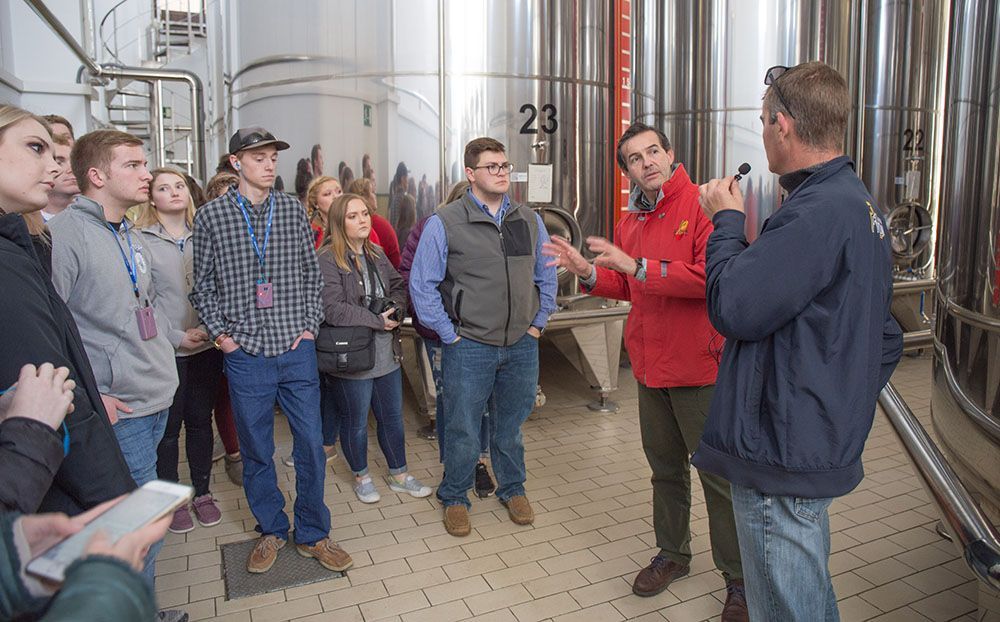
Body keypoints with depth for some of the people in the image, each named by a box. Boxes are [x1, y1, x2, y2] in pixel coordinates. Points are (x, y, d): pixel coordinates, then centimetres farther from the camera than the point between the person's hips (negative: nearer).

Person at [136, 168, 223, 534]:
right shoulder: (140, 240, -3)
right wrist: (178, 336, -12)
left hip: (207, 344, 3)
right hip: (167, 350, -3)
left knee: (201, 420, 12)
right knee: (168, 427, 7)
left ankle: (202, 492, 26)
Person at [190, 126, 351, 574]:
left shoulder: (293, 211, 6)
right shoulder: (211, 214, 1)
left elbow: (312, 276, 9)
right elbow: (203, 286, 6)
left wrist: (310, 325, 0)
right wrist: (220, 333, -4)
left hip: (297, 351, 1)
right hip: (245, 354, -1)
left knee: (311, 445, 5)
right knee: (256, 450, 11)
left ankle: (313, 534, 22)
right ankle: (271, 530, 30)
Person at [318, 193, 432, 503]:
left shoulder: (377, 254, 9)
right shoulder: (327, 259, -15)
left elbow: (399, 286, 14)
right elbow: (333, 309, -24)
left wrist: (394, 309, -8)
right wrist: (377, 321, -18)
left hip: (386, 353, 7)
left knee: (393, 417, 17)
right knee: (356, 422, 12)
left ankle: (399, 474, 34)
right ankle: (361, 477, 33)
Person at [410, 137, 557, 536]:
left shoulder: (529, 221, 7)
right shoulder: (444, 223, -7)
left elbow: (546, 276, 16)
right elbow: (421, 285, -6)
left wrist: (538, 324, 10)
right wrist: (449, 334, -7)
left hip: (522, 345, 4)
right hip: (469, 347, -3)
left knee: (512, 424, 17)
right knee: (463, 429, 6)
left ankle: (513, 489, 37)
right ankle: (455, 499, 28)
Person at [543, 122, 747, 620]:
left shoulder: (702, 205, -12)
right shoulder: (629, 221, 11)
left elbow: (712, 276, -25)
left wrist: (636, 265, -25)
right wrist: (587, 271, 1)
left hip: (699, 365, -7)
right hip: (650, 366, 7)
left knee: (718, 475, 3)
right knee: (665, 468, 20)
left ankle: (739, 579, 21)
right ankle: (673, 554, 39)